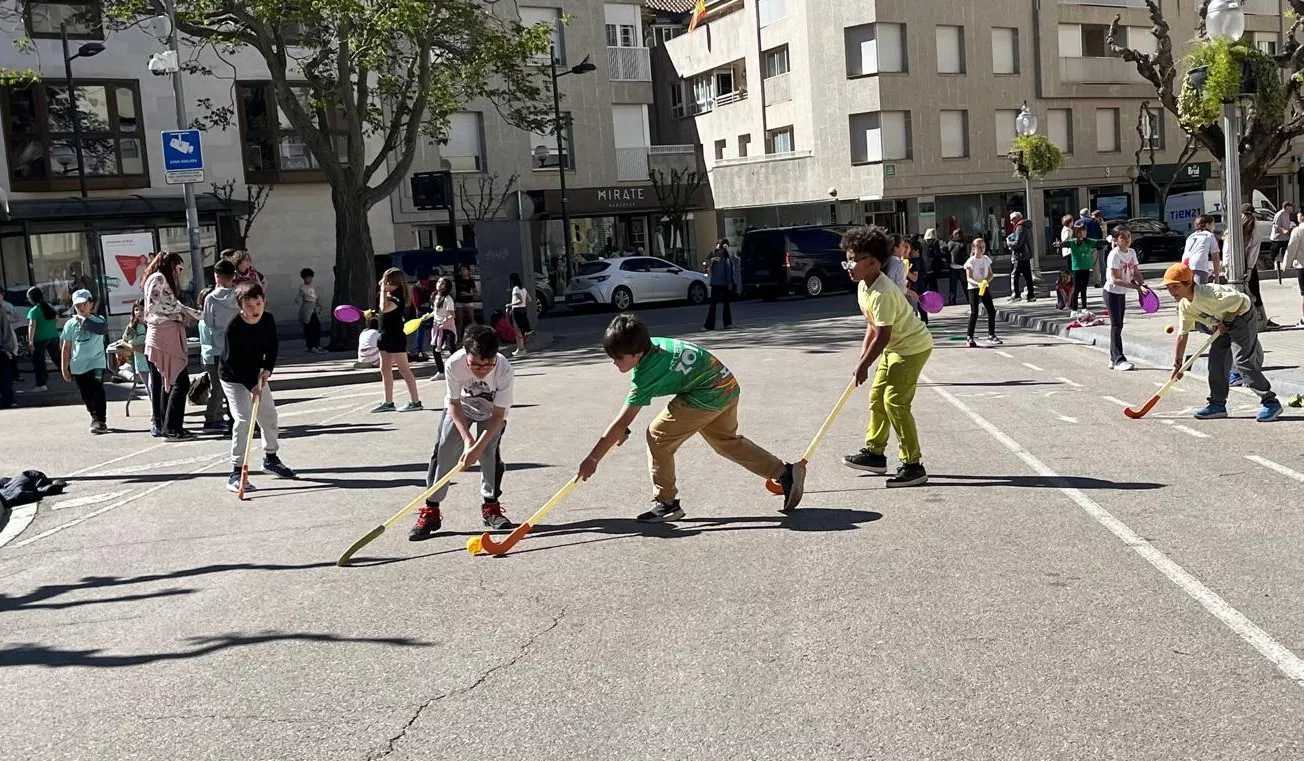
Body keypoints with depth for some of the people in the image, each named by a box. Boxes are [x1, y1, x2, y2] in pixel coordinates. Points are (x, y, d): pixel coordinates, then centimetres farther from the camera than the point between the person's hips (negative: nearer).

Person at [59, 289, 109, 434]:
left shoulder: (98, 320, -2)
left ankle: (100, 421, -11)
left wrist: (85, 320, -22)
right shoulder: (70, 324, 5)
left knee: (97, 392, -14)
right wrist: (64, 368, 6)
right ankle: (95, 419, 24)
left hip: (96, 362, -4)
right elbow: (66, 348, 8)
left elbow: (103, 329, -28)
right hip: (78, 366, 4)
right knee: (86, 396, 10)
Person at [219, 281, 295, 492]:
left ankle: (271, 458, 37)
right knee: (243, 420, -17)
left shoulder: (268, 320, -9)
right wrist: (251, 386, -24)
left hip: (257, 375, 7)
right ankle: (235, 473, -14)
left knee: (269, 415, 15)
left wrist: (267, 369, -12)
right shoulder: (234, 328, -26)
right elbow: (234, 362, -23)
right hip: (234, 379, -7)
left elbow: (273, 346, 3)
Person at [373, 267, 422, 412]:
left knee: (404, 370, -6)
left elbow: (385, 308, -31)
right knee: (385, 369, 11)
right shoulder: (389, 295, 12)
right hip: (386, 336, 10)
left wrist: (383, 291, -22)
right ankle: (388, 402, 17)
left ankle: (415, 401, -2)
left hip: (396, 337, -10)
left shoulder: (397, 297, -15)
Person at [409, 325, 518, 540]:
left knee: (490, 451, -14)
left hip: (491, 411, 0)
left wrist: (478, 446, -34)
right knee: (444, 449, -12)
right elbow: (454, 404, -20)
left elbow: (498, 414, -27)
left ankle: (491, 507, 8)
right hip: (460, 407, 0)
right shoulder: (454, 364, -35)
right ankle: (430, 511, -4)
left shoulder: (505, 370, -36)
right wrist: (467, 439, -29)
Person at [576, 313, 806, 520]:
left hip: (708, 396, -10)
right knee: (727, 440, 26)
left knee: (658, 435, -5)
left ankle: (666, 502, 4)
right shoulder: (649, 345, 1)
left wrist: (592, 459, -12)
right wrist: (623, 428, 13)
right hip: (728, 386, 10)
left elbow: (621, 423, -18)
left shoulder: (646, 375, -21)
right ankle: (786, 473, 28)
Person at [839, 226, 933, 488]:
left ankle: (913, 465, -8)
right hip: (895, 347, 10)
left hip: (913, 347, -10)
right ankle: (875, 452, 28)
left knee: (895, 402, -13)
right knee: (877, 397, 14)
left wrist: (863, 365, -18)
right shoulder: (864, 286, 2)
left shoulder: (882, 294, -29)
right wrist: (864, 354, -1)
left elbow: (883, 336, -27)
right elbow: (872, 325, 9)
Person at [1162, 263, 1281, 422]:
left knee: (1242, 360, -18)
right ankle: (1217, 404, 14)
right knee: (1216, 360, 4)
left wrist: (1226, 322, -19)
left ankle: (1270, 402, -14)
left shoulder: (1208, 294, -32)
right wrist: (1177, 364, 4)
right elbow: (1182, 334, 3)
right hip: (1224, 326, 9)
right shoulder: (1184, 305, -4)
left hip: (1243, 317, -9)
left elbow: (1239, 300, -28)